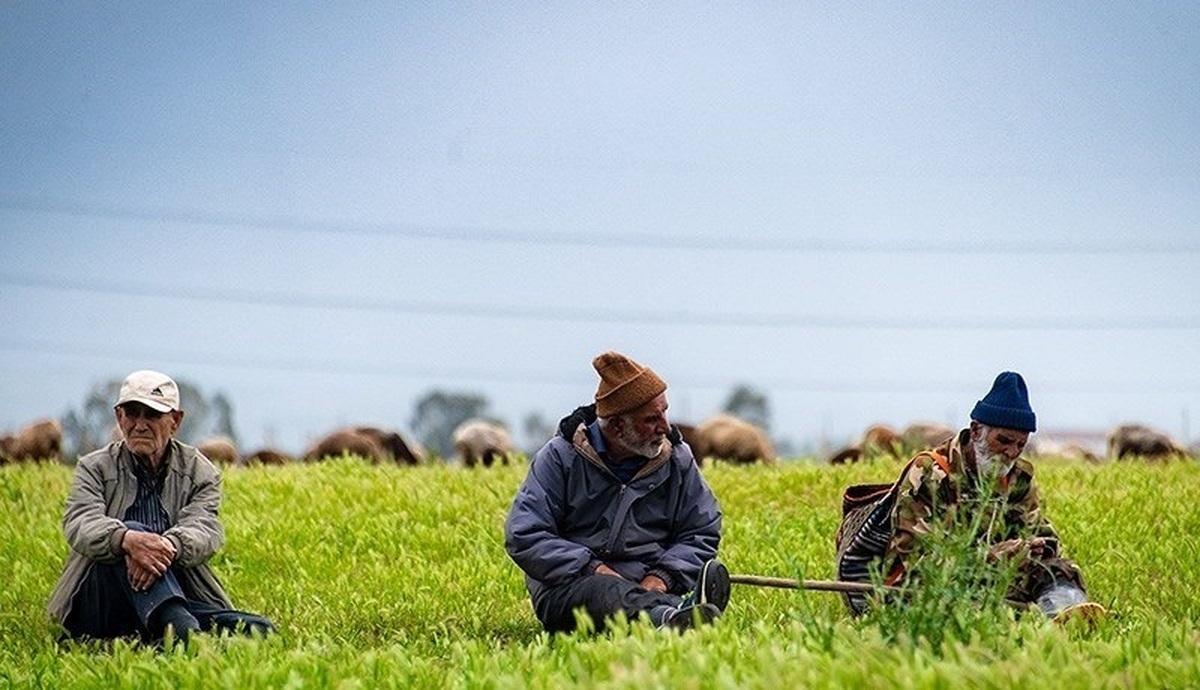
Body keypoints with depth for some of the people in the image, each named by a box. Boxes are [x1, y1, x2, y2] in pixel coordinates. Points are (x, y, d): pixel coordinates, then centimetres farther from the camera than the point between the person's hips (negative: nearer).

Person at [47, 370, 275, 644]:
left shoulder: (200, 473, 14)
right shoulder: (95, 468, 10)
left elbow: (204, 529, -7)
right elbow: (81, 524, -11)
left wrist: (169, 546, -33)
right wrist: (128, 540, -35)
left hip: (180, 595, 2)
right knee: (130, 531, -35)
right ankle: (181, 628, -57)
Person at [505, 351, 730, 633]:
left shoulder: (678, 459, 11)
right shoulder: (560, 457, 1)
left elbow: (702, 533, 14)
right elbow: (523, 535, -3)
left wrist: (663, 576, -8)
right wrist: (592, 569, -17)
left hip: (643, 583, 3)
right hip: (569, 586, -3)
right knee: (601, 590, -40)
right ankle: (668, 616, -72)